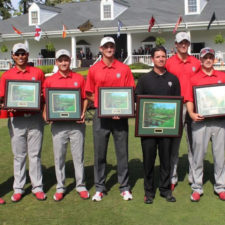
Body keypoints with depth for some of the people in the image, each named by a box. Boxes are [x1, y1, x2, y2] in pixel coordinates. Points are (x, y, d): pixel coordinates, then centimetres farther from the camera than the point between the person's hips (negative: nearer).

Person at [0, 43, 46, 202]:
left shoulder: (38, 73, 6)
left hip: (35, 118, 0)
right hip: (16, 119, 1)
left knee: (35, 154, 5)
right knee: (19, 155, 7)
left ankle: (37, 187, 13)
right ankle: (18, 188, 16)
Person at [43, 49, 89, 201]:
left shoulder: (79, 78, 5)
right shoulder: (49, 81, 6)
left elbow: (85, 98, 7)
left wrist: (83, 113, -7)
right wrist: (45, 113, -7)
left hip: (76, 123, 0)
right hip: (58, 124, 1)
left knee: (78, 155, 6)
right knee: (59, 156, 6)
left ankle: (81, 185, 18)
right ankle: (60, 187, 18)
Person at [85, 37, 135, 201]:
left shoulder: (124, 69, 4)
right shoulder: (94, 70, 6)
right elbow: (89, 94, 8)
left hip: (120, 116, 0)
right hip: (100, 115, 1)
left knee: (122, 152, 5)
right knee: (99, 153, 6)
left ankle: (125, 187, 15)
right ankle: (100, 188, 17)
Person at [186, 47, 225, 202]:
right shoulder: (194, 79, 4)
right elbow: (189, 100, 1)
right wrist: (191, 114, -15)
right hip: (200, 121, -2)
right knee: (198, 154, 3)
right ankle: (197, 188, 13)